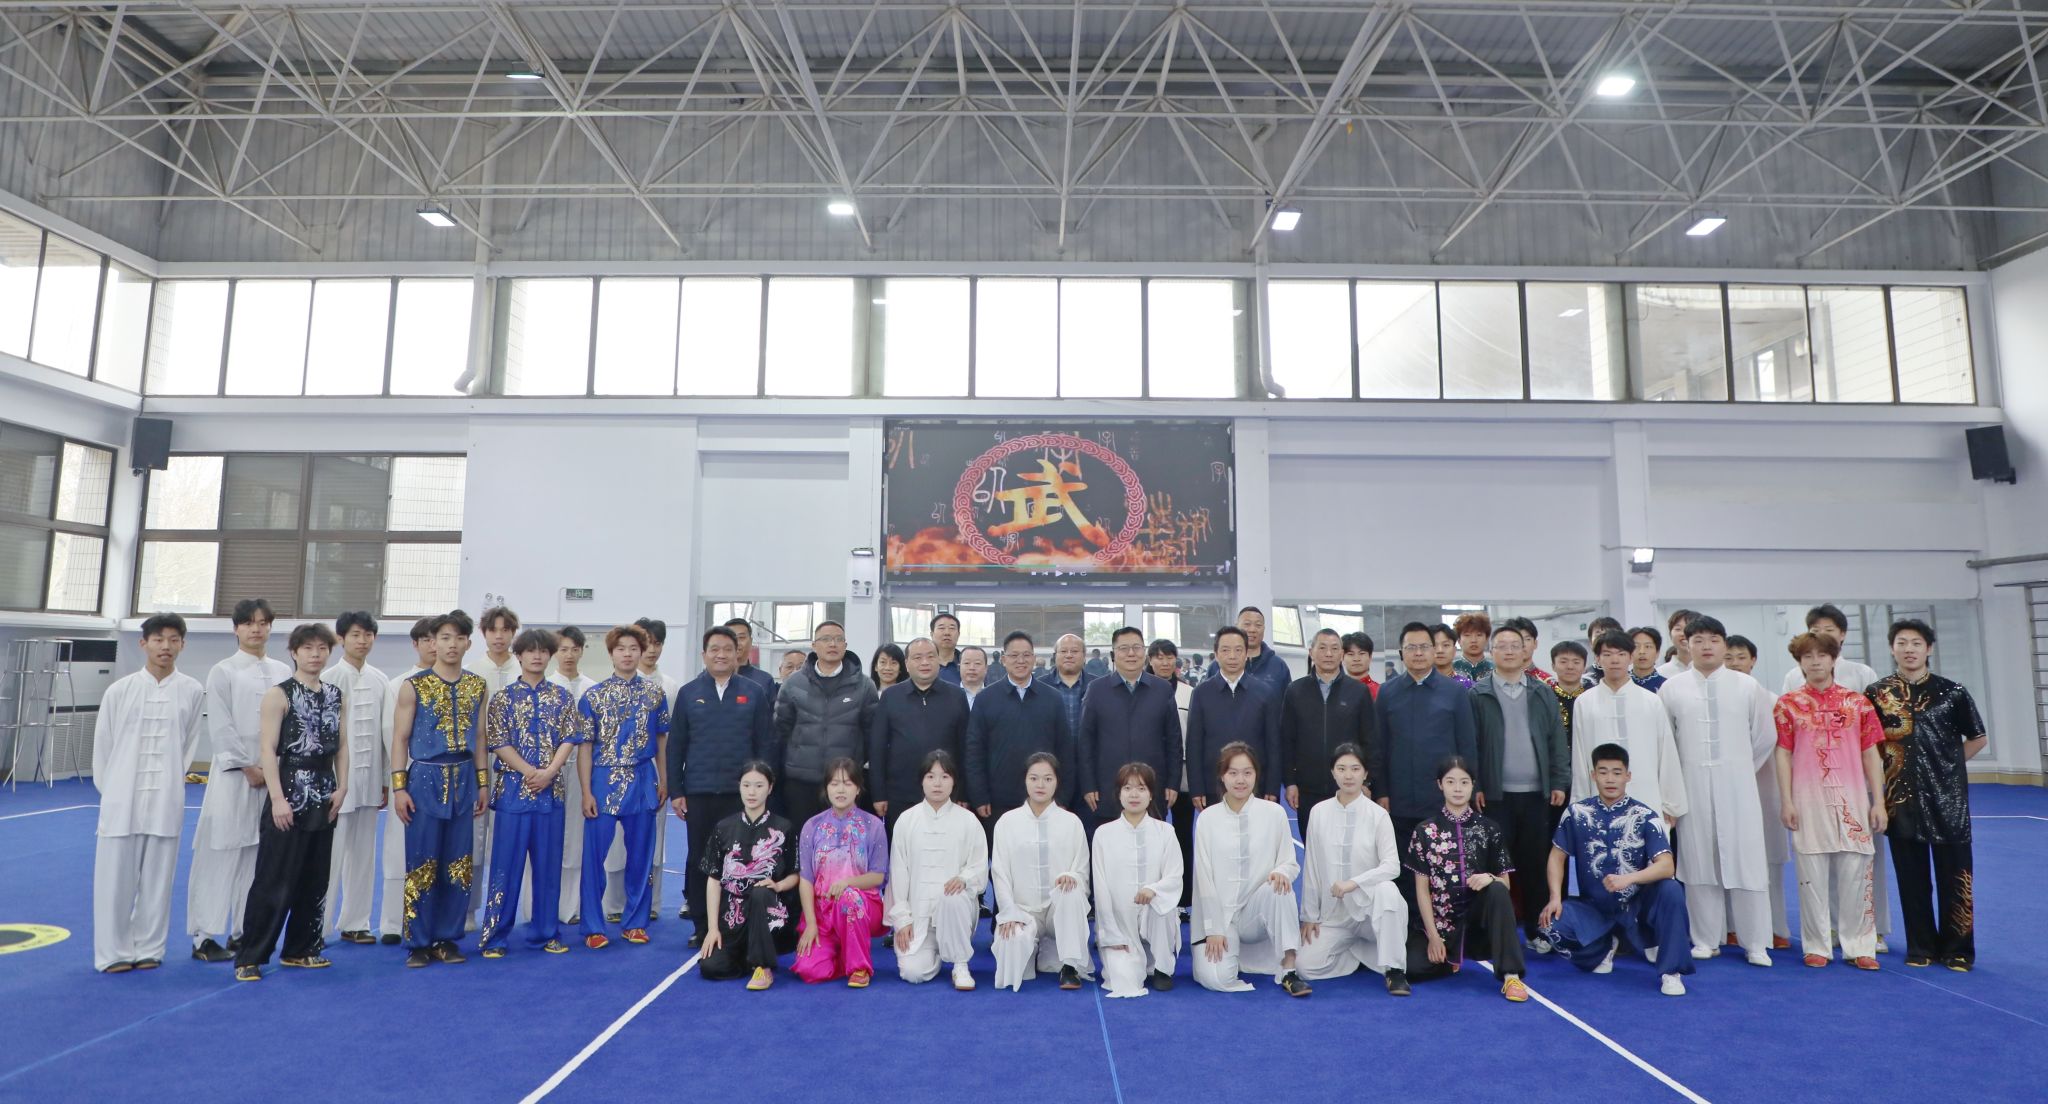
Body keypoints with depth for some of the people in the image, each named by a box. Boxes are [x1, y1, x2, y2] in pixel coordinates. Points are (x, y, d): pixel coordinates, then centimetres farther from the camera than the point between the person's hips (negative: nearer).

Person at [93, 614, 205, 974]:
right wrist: (109, 790, 8)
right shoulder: (119, 690, -1)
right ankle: (114, 951, 18)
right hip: (121, 799, 0)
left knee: (157, 879, 9)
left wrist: (169, 783, 9)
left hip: (165, 800, 0)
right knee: (115, 877, 4)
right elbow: (103, 745, 7)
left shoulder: (192, 691, -2)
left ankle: (148, 949, 22)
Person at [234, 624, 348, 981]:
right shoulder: (279, 694, -7)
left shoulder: (335, 694, 9)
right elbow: (269, 750, -11)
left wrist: (342, 787, 0)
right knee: (274, 880, -2)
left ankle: (300, 949, 22)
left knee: (315, 879, 11)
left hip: (324, 797, 5)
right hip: (290, 793, -5)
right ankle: (250, 956, 8)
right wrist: (278, 799, -16)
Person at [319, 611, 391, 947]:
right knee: (330, 855, -2)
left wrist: (387, 778, 8)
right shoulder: (329, 678, -5)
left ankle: (354, 922, 22)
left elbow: (387, 730, 8)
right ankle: (317, 927, 10)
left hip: (369, 778, 4)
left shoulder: (380, 680, 7)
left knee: (363, 854, 11)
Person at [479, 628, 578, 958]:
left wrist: (548, 773, -12)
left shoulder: (562, 698, 7)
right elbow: (499, 744, -5)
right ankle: (494, 935, 13)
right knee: (506, 863, 2)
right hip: (513, 789, -2)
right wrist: (530, 772, -13)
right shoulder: (503, 697, 1)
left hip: (551, 791, 2)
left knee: (548, 863, 8)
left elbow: (569, 739, 2)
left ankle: (546, 932, 18)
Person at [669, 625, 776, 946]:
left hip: (740, 792, -1)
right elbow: (675, 746, 5)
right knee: (699, 859, 8)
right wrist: (675, 791, 1)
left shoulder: (754, 693, 3)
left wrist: (762, 785, -1)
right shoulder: (688, 693, 5)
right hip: (698, 792, 1)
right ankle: (701, 926, 19)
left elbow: (766, 743, 4)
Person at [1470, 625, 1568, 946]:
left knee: (1535, 864, 10)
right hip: (1495, 795, -3)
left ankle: (1535, 929, 21)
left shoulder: (1543, 693, 9)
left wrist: (1559, 783, 1)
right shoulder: (1478, 694, -2)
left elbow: (1557, 741, 8)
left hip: (1537, 793, 3)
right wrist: (1474, 788, -8)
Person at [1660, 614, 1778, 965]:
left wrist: (1742, 768, 12)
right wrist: (1679, 775, 8)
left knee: (1746, 861, 1)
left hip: (1737, 786, 0)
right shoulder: (1671, 689, 2)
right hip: (1692, 786, 0)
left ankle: (1755, 943, 12)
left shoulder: (1747, 686, 3)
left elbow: (1765, 735, 11)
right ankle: (1706, 940, 14)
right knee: (1698, 861, 4)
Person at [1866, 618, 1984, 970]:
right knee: (1912, 879, 8)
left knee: (1953, 877, 4)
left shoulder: (1951, 692, -1)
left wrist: (1945, 765, 5)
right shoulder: (1878, 694, 0)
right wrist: (1896, 765, 3)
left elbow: (1978, 738, 10)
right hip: (1902, 799, 1)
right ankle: (1921, 947, 19)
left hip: (1948, 798, -1)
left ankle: (1957, 949, 17)